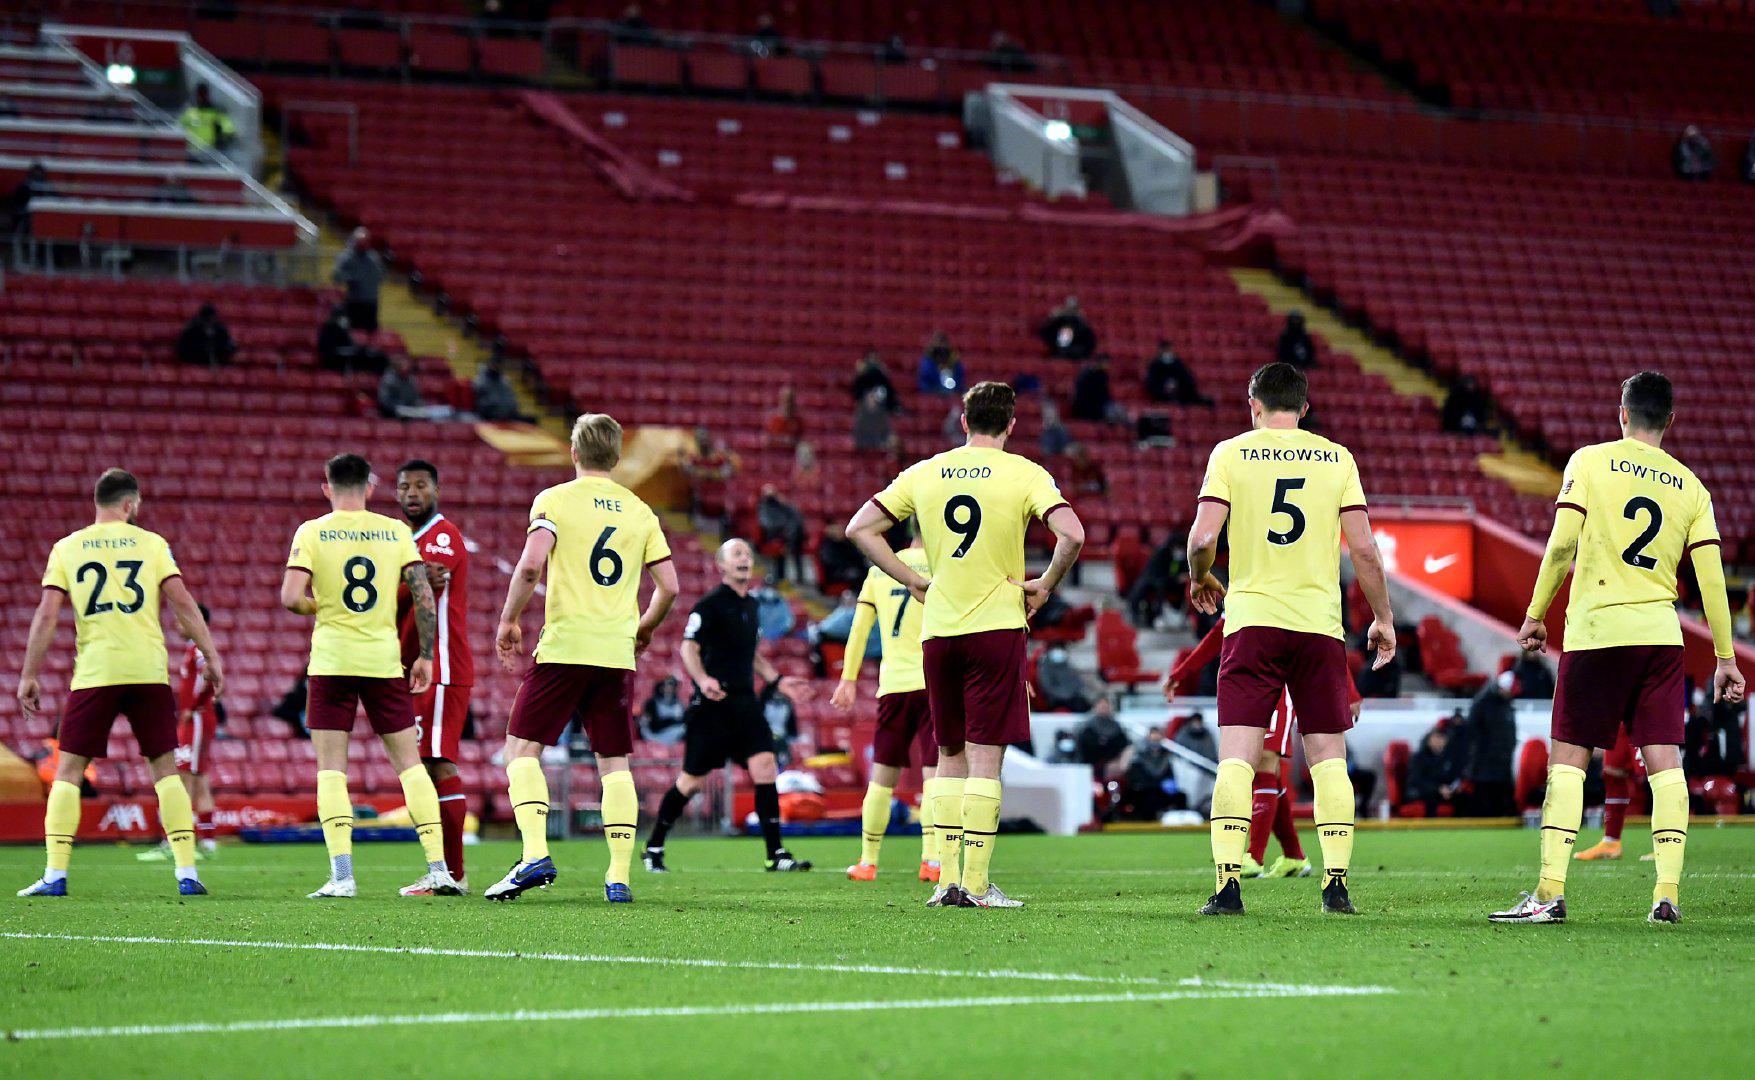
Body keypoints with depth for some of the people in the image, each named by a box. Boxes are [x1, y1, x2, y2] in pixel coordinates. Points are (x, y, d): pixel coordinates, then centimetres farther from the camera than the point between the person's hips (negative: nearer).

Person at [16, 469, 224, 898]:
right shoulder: (151, 543, 6)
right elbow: (182, 603, 0)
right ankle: (187, 873, 1)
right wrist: (211, 657, 4)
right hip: (148, 670, 0)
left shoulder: (66, 548, 7)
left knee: (68, 771, 5)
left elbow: (46, 616, 1)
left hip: (94, 672, 0)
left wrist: (29, 676, 5)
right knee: (166, 770, 8)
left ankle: (55, 875, -3)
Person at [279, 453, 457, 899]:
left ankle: (341, 874, -11)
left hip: (331, 661, -2)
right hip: (384, 659, 2)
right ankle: (438, 869, 3)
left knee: (330, 768, 1)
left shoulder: (312, 532, -2)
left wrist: (317, 606, 11)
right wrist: (425, 656, 8)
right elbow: (424, 596, 0)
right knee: (409, 763, 9)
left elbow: (290, 598, -11)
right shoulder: (396, 531, 4)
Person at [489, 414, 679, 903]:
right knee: (615, 763, 8)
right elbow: (668, 586, 8)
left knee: (522, 749, 4)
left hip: (564, 647, -3)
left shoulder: (555, 500, -1)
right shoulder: (640, 511, 10)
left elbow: (531, 565, -15)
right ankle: (619, 877, 1)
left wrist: (509, 620, -2)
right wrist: (643, 628, 25)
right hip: (618, 653, 4)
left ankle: (535, 855, -14)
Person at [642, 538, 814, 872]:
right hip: (711, 704, -6)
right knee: (693, 779, -2)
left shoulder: (751, 605, 16)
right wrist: (702, 679, -28)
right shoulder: (710, 605, -7)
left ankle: (776, 855, -9)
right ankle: (653, 848, 16)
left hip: (745, 703, 6)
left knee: (765, 766, -9)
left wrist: (778, 681, 20)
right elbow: (688, 648, -11)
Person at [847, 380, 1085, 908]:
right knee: (985, 758, -3)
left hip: (937, 630, 3)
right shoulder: (1023, 473, -3)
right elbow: (1071, 534, -16)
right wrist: (1045, 586, 0)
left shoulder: (924, 473, 7)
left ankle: (947, 877, 10)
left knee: (950, 755, 13)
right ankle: (976, 884, -6)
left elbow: (860, 528, 9)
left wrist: (912, 580, 12)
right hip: (998, 627, -3)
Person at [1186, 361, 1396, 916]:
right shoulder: (1336, 458, 6)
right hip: (1320, 622, 1)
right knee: (1329, 759, 7)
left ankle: (1228, 881, -12)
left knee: (1236, 759, -3)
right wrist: (1382, 619, 11)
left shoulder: (1230, 453, 2)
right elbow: (1364, 547, 1)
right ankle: (1336, 882, 2)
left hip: (1252, 622, -1)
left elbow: (1203, 536, -7)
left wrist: (1200, 578, 14)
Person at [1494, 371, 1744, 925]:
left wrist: (1535, 615, 2)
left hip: (1596, 631, -3)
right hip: (1661, 635, 3)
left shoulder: (1589, 462, 0)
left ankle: (1550, 892, -7)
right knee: (1665, 762, 3)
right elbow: (1711, 577, 5)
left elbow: (1562, 545, -7)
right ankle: (1667, 893, -5)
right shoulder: (1690, 486, 8)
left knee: (1567, 760, 0)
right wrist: (1725, 658, 10)